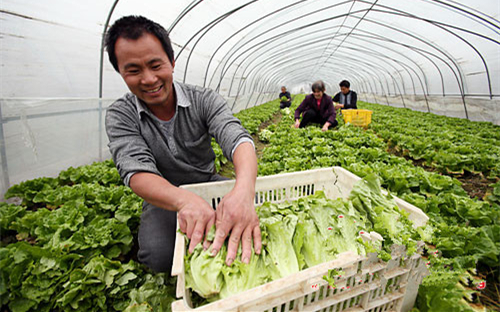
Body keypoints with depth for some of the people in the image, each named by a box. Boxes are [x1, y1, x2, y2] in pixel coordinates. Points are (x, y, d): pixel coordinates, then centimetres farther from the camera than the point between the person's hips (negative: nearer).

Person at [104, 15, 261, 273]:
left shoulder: (204, 100, -12)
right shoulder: (119, 116, -10)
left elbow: (237, 138, -29)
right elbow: (136, 170, -26)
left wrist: (244, 191, -52)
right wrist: (186, 200, -48)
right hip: (164, 198, 0)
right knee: (160, 257, -27)